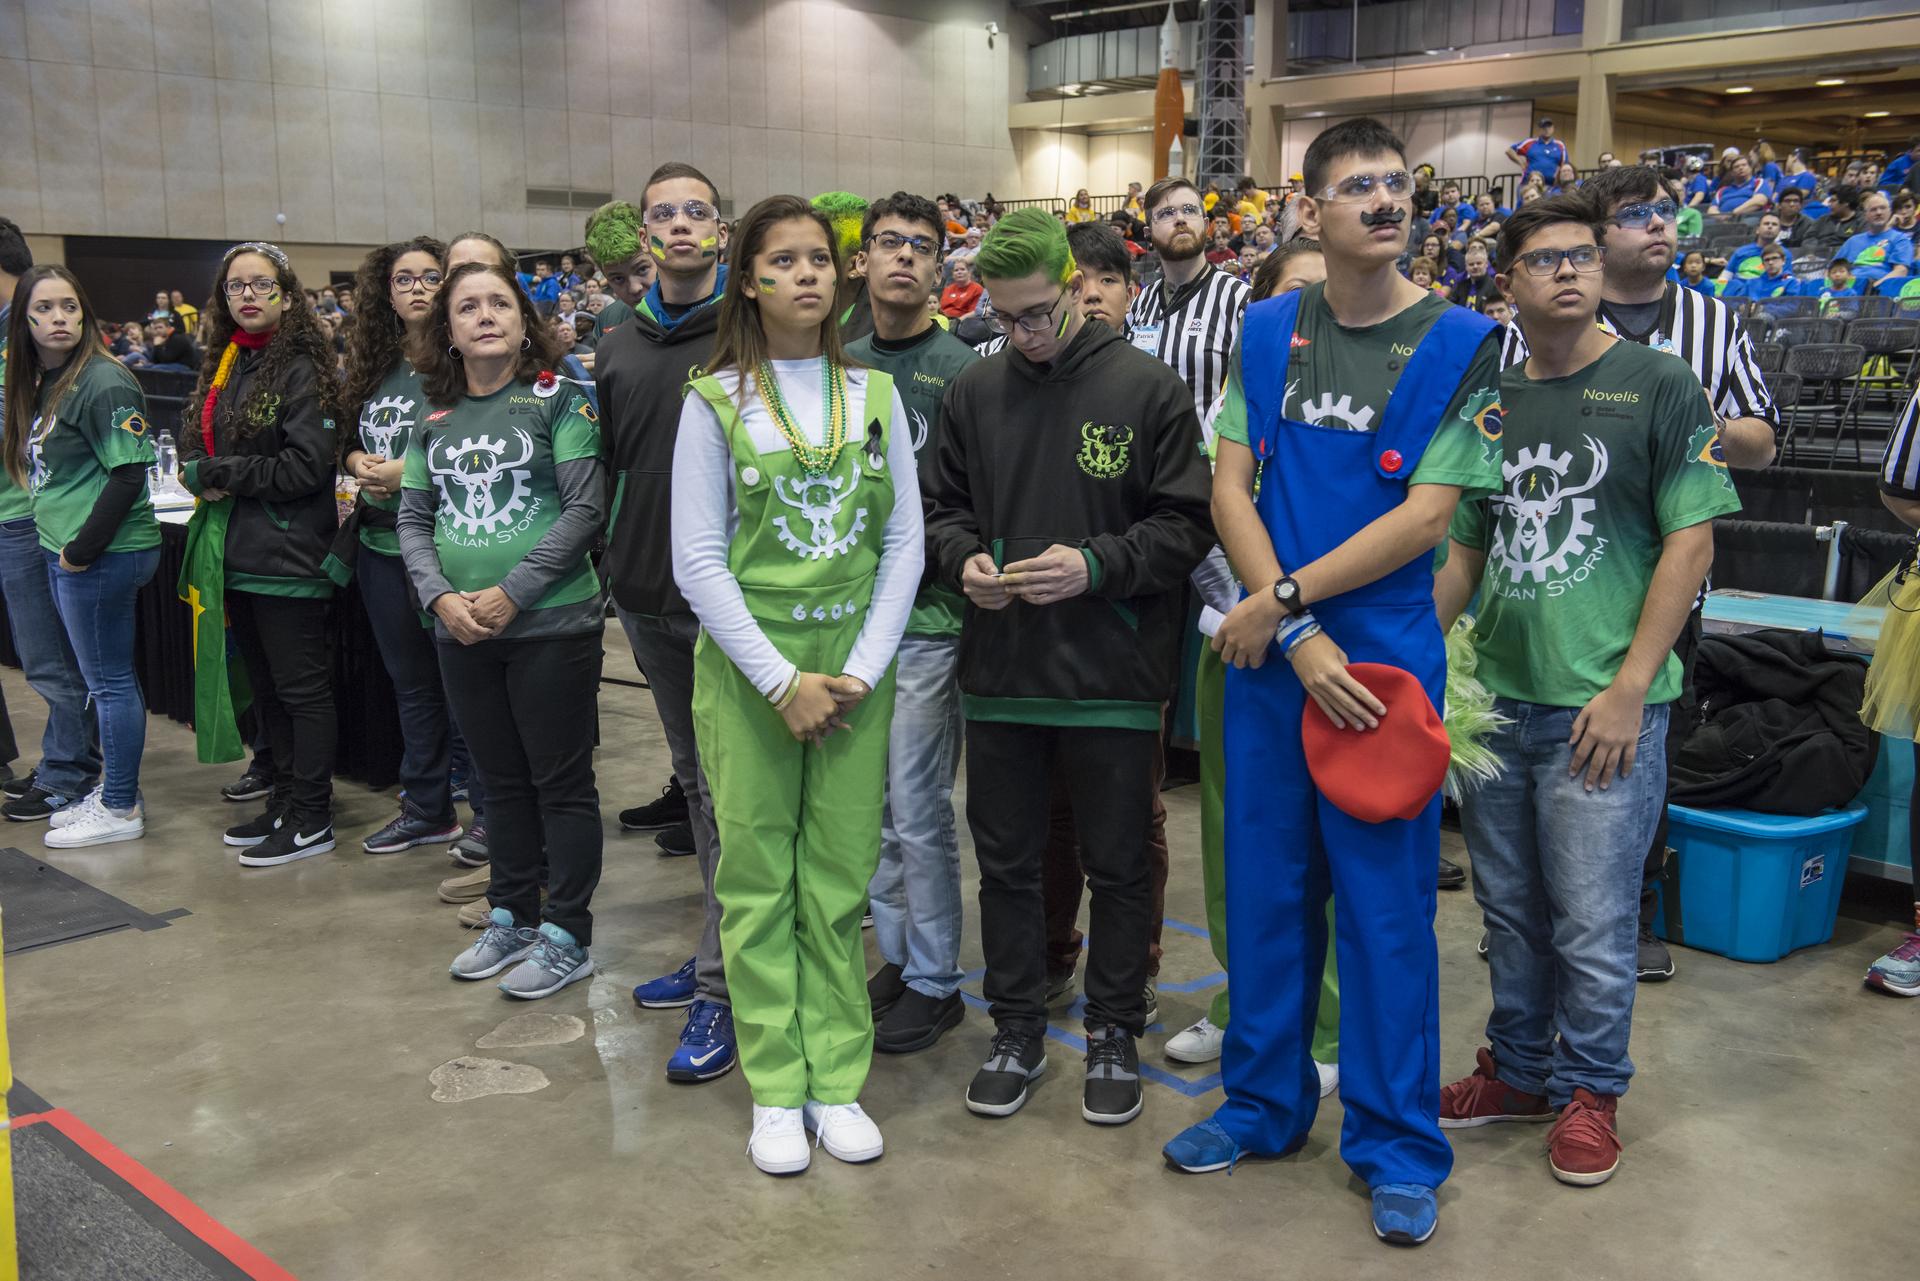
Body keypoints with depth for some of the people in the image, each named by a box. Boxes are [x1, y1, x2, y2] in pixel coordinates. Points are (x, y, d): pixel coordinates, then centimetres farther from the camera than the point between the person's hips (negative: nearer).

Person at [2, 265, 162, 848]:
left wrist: (80, 550, -16)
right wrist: (59, 547, 12)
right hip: (64, 553, 9)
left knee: (109, 682, -1)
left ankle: (120, 810, 8)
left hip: (103, 556, -9)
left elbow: (127, 476, -19)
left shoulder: (103, 381, -14)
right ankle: (115, 789, 26)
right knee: (106, 679, 16)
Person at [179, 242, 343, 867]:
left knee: (301, 687, 1)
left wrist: (217, 473, -14)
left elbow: (308, 465, -19)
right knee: (265, 686, 16)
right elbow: (194, 442, 15)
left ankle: (311, 819, 10)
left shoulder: (301, 367, -11)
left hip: (287, 553, -8)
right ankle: (285, 802, 28)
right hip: (239, 553, 8)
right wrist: (201, 475, -8)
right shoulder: (223, 364, 12)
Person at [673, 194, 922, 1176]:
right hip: (746, 663, -2)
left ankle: (836, 1079, 16)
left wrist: (861, 669, -6)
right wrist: (782, 680, -11)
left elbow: (904, 543, 4)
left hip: (854, 665, 2)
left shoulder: (875, 395, 6)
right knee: (757, 877, 3)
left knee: (841, 878, 5)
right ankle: (775, 1089, 14)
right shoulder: (716, 402, -1)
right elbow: (699, 562, -5)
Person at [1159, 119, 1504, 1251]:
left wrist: (1280, 600, -13)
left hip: (1386, 657, -3)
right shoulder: (1268, 331, 5)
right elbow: (1232, 488, 0)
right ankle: (1266, 1102, 31)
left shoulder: (1461, 344, -4)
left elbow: (1425, 518, -11)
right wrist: (1297, 631, -12)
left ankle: (1398, 1146, 19)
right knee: (1267, 884, 13)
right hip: (1268, 649, 3)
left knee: (1387, 903, 4)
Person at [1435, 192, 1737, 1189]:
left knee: (1592, 922, 2)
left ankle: (1590, 1090, 22)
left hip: (1603, 704, -4)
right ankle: (1519, 1069, 32)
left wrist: (1629, 687, -14)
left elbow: (1691, 543, -7)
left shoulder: (1659, 387, -3)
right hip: (1494, 698, 5)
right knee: (1510, 909, 15)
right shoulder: (1490, 400, 10)